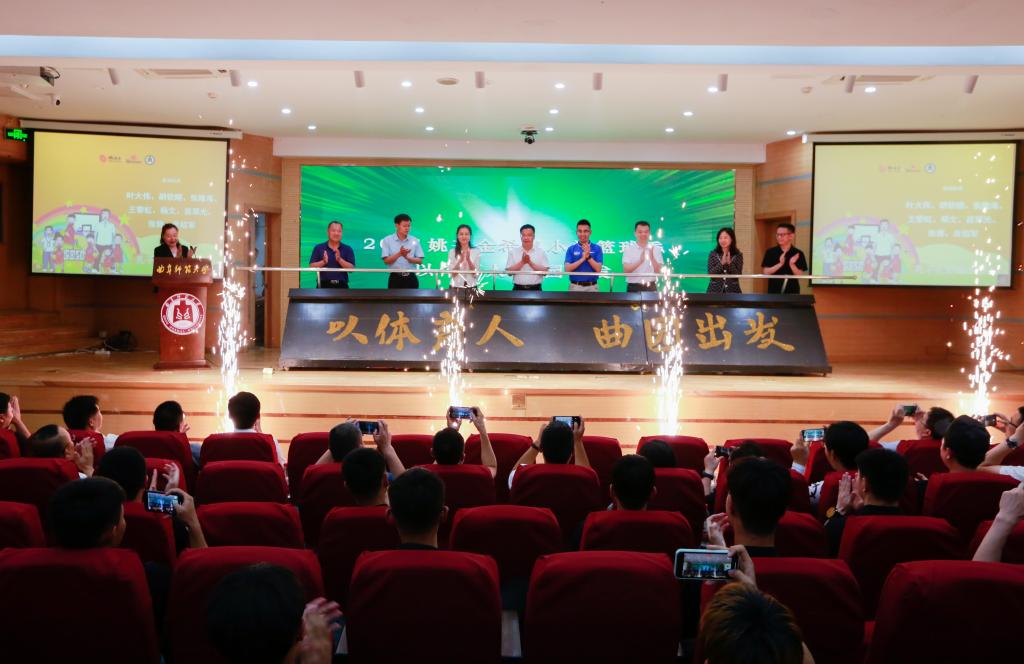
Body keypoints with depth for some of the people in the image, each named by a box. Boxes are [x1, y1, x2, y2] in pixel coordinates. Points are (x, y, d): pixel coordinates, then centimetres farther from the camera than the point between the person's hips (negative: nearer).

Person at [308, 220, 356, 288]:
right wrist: (324, 262, -17)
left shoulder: (347, 249, 7)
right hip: (324, 285, -1)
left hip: (341, 286, 1)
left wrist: (339, 260, -15)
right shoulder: (319, 248, 6)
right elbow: (312, 266, 0)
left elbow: (351, 268, -2)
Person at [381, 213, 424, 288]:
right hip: (395, 278, -2)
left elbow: (420, 261, 1)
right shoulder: (387, 240, -1)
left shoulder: (414, 241, 4)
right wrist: (399, 254, -23)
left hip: (411, 278, 2)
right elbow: (386, 261, -8)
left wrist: (407, 257, -17)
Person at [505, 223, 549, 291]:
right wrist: (522, 262, -14)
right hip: (518, 289, 0)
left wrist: (530, 262, -15)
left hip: (535, 290, 0)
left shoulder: (541, 252, 4)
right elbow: (509, 271, -3)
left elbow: (544, 271, -5)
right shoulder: (513, 252, 5)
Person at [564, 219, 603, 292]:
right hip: (575, 287, 0)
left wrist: (588, 257, -16)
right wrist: (583, 258, -15)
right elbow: (567, 269, -7)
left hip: (592, 287, 0)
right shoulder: (571, 249, 6)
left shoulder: (597, 248, 4)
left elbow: (598, 269, -5)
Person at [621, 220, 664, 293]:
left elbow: (659, 272, -4)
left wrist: (652, 258, -21)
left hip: (651, 287, 1)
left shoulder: (655, 249, 4)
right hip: (634, 288, -1)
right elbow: (626, 270, -10)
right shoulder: (629, 249, 2)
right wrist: (640, 261, -25)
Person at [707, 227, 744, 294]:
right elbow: (710, 274, -5)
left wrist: (730, 263, -19)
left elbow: (738, 275, -5)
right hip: (715, 290, 0)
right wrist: (721, 263, -17)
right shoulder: (713, 254, 3)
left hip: (732, 290, 0)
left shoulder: (738, 255, 2)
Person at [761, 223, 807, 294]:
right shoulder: (770, 252, 2)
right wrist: (780, 264, -16)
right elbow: (766, 272, -3)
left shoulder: (798, 254, 0)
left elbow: (800, 275, -3)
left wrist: (792, 265, -20)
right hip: (774, 291, 0)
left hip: (792, 291, 0)